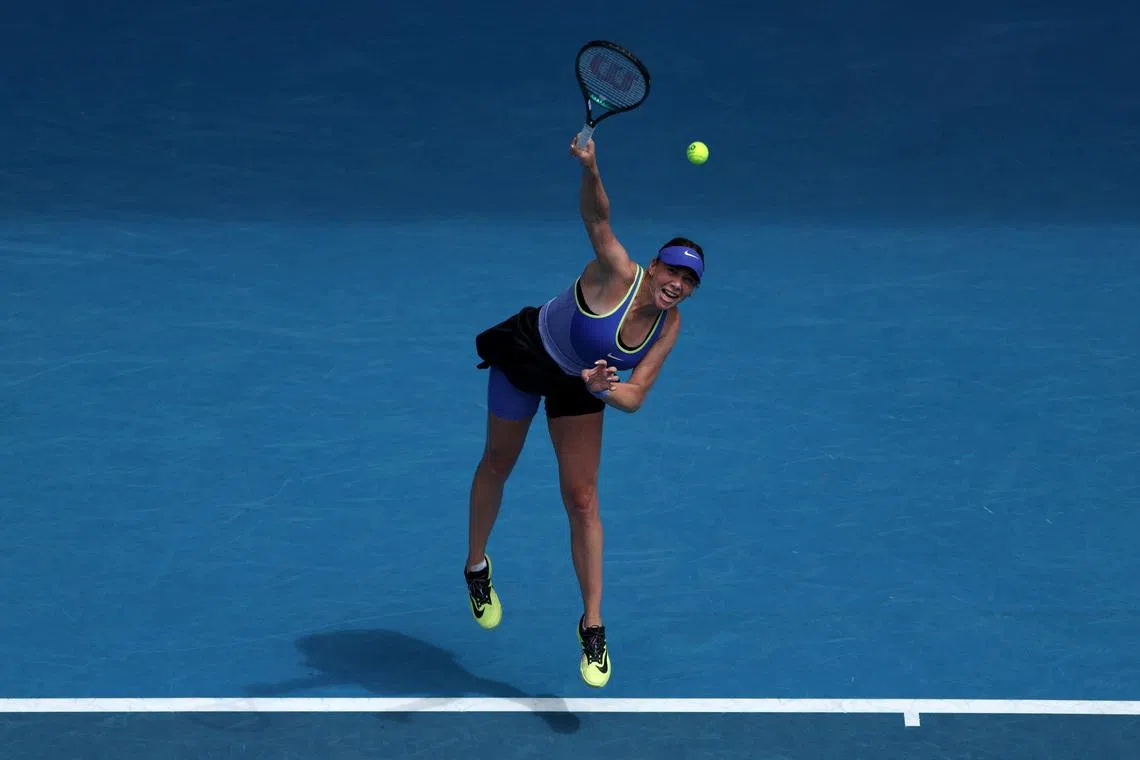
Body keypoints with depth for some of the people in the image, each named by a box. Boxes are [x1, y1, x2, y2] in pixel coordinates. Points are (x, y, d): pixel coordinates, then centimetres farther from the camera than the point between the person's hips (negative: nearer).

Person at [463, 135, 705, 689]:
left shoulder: (668, 325, -17)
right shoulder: (618, 274, -31)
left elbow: (634, 396, -18)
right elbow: (596, 216, -47)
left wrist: (606, 389, -39)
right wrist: (590, 170, -66)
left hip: (580, 383, 3)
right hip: (527, 353, -3)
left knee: (582, 501, -3)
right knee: (497, 465, 15)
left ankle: (592, 627, 2)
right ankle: (476, 568, 42)